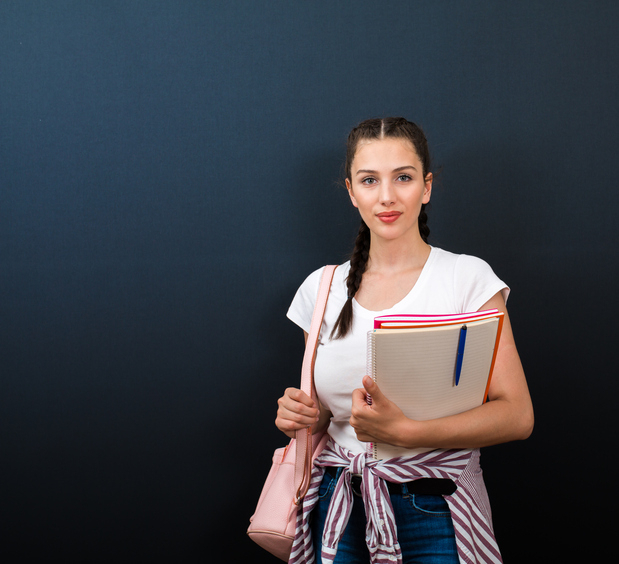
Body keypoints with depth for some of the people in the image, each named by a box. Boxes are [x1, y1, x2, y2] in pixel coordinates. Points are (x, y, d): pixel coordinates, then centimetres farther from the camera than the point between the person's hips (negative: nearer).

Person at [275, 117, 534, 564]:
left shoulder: (468, 277, -6)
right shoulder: (323, 288, 6)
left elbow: (517, 416, -12)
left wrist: (404, 431, -23)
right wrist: (303, 416, -7)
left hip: (435, 510, -3)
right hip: (340, 508, 3)